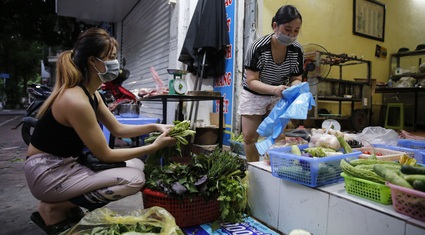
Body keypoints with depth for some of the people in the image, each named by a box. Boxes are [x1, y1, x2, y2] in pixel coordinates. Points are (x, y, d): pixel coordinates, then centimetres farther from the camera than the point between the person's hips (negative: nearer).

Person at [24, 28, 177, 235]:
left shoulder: (90, 93, 4)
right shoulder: (76, 100, -25)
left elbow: (118, 129, 11)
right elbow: (105, 155, -20)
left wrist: (154, 126, -2)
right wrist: (155, 146, -17)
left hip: (66, 164, 9)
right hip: (48, 173, -9)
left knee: (136, 164, 6)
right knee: (134, 178, -20)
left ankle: (69, 205, 7)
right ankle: (54, 209, -5)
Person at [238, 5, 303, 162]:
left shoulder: (297, 50, -14)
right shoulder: (258, 47, -26)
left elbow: (296, 79, -4)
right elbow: (251, 81, -26)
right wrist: (274, 89, -43)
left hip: (279, 97, 3)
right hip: (254, 95, -2)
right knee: (250, 137, 1)